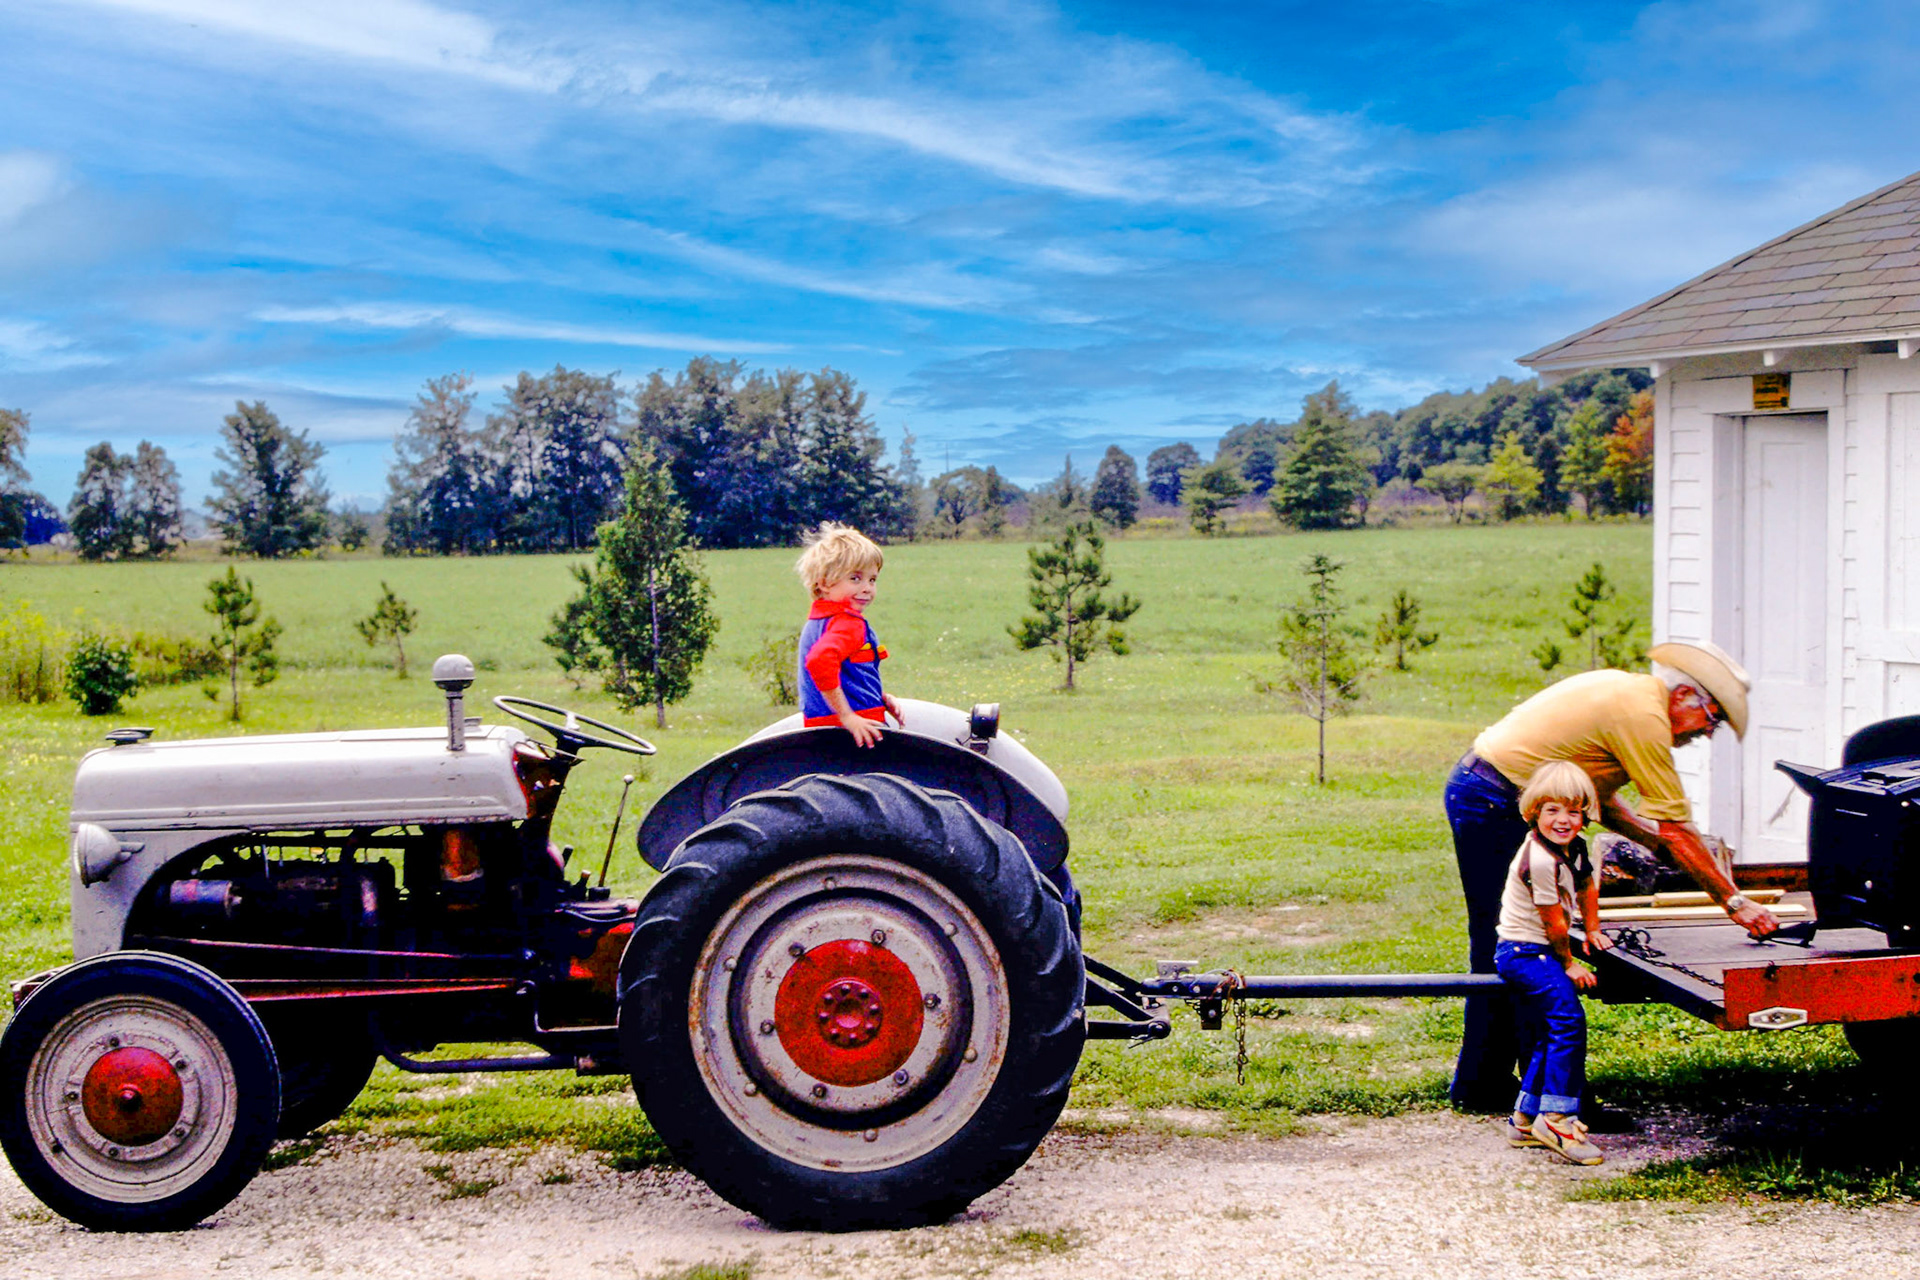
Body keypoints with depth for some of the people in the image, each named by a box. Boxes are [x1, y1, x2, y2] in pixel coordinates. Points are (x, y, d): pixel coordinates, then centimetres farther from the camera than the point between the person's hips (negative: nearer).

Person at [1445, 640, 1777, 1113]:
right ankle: (1481, 1087, -2)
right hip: (1492, 803, -11)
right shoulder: (1643, 715, -15)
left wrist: (1661, 843, 16)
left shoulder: (1624, 691, 16)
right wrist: (1735, 902, -9)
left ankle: (1484, 1078, 16)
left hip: (1476, 789, 11)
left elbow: (1599, 795, 21)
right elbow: (1675, 825, -15)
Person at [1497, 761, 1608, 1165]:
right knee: (1567, 1021, -20)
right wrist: (1569, 964, -4)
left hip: (1532, 954, 10)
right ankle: (1556, 1117, -18)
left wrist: (1592, 930, 29)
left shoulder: (1574, 847, 5)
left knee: (1541, 1036, 13)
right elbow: (1554, 921, -16)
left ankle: (1526, 1120, 22)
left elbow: (1586, 884, 27)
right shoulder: (1540, 860, -24)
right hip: (1525, 952, -10)